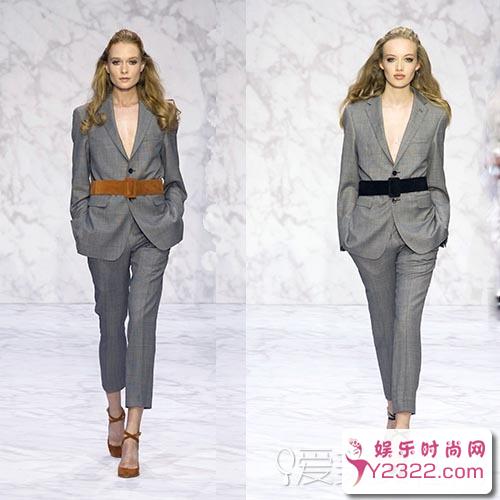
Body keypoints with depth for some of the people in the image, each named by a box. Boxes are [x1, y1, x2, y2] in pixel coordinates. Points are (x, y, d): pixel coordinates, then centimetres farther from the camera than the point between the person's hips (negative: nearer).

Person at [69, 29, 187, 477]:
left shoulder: (163, 116, 7)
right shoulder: (87, 117, 6)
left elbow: (174, 177, 11)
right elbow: (79, 182, 6)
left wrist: (172, 218, -2)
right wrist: (82, 229, -2)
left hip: (151, 229, -1)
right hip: (106, 229, 1)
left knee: (142, 319, -10)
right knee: (111, 320, 11)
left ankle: (132, 433, -12)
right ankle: (115, 411, 31)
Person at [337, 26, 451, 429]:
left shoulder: (434, 115, 3)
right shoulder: (357, 113, 3)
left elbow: (436, 180, 9)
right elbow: (349, 179, 7)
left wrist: (442, 228, 1)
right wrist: (346, 232, 3)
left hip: (418, 229, -1)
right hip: (371, 227, 1)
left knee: (407, 321, -9)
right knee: (383, 320, 12)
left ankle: (402, 417, -7)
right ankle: (394, 398, 29)